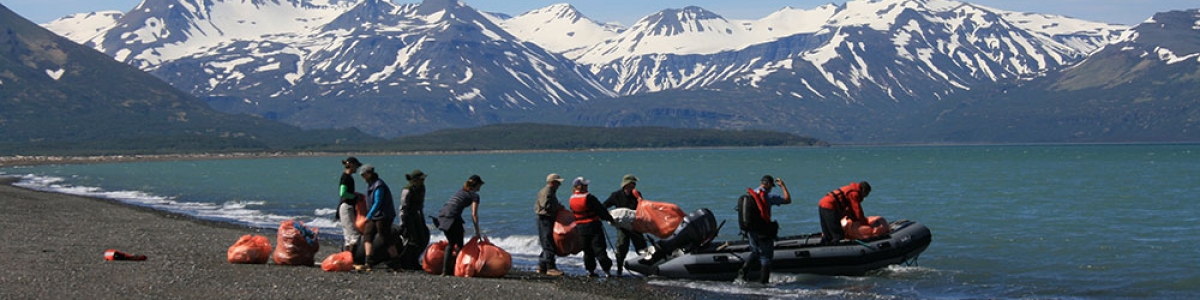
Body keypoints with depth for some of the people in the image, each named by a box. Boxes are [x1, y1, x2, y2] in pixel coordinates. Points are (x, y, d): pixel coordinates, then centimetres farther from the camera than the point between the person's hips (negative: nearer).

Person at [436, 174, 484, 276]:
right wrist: (477, 231, 2)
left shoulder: (460, 191, 27)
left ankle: (445, 270, 16)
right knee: (459, 245, 6)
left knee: (450, 243, 19)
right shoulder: (474, 195, 5)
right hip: (452, 217, -7)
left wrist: (460, 228, 30)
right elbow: (474, 215, -4)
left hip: (442, 214, 7)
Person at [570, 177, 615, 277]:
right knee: (599, 249, -3)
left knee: (587, 250, 15)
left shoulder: (572, 198, 2)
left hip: (580, 228, 6)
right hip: (593, 226, -6)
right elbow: (600, 209, -13)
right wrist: (609, 218, 1)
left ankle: (590, 270, 16)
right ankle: (606, 270, -5)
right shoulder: (588, 197, -19)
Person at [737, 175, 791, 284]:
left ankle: (743, 269, 9)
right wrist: (782, 185, 0)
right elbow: (788, 200, -12)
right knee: (766, 257, 8)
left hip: (750, 231, 6)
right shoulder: (768, 196, -16)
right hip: (763, 233, -6)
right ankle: (763, 282, 9)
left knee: (755, 252, 26)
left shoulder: (749, 195, 5)